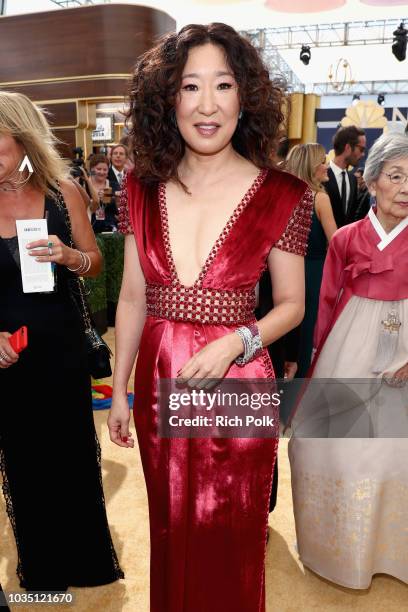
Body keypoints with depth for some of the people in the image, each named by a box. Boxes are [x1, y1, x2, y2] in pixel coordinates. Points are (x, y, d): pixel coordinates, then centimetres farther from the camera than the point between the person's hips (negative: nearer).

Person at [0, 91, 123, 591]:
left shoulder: (61, 193, -5)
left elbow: (95, 264, 2)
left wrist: (69, 256, -20)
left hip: (62, 344, 0)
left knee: (74, 449, 11)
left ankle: (86, 558, 37)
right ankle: (42, 568, 36)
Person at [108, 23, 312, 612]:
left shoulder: (282, 196, -10)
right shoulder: (143, 189, -1)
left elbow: (291, 304, -2)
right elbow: (132, 297, 4)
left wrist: (232, 344, -20)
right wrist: (119, 389, 7)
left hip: (237, 384, -3)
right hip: (159, 381, 3)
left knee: (230, 539, 16)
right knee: (171, 529, 23)